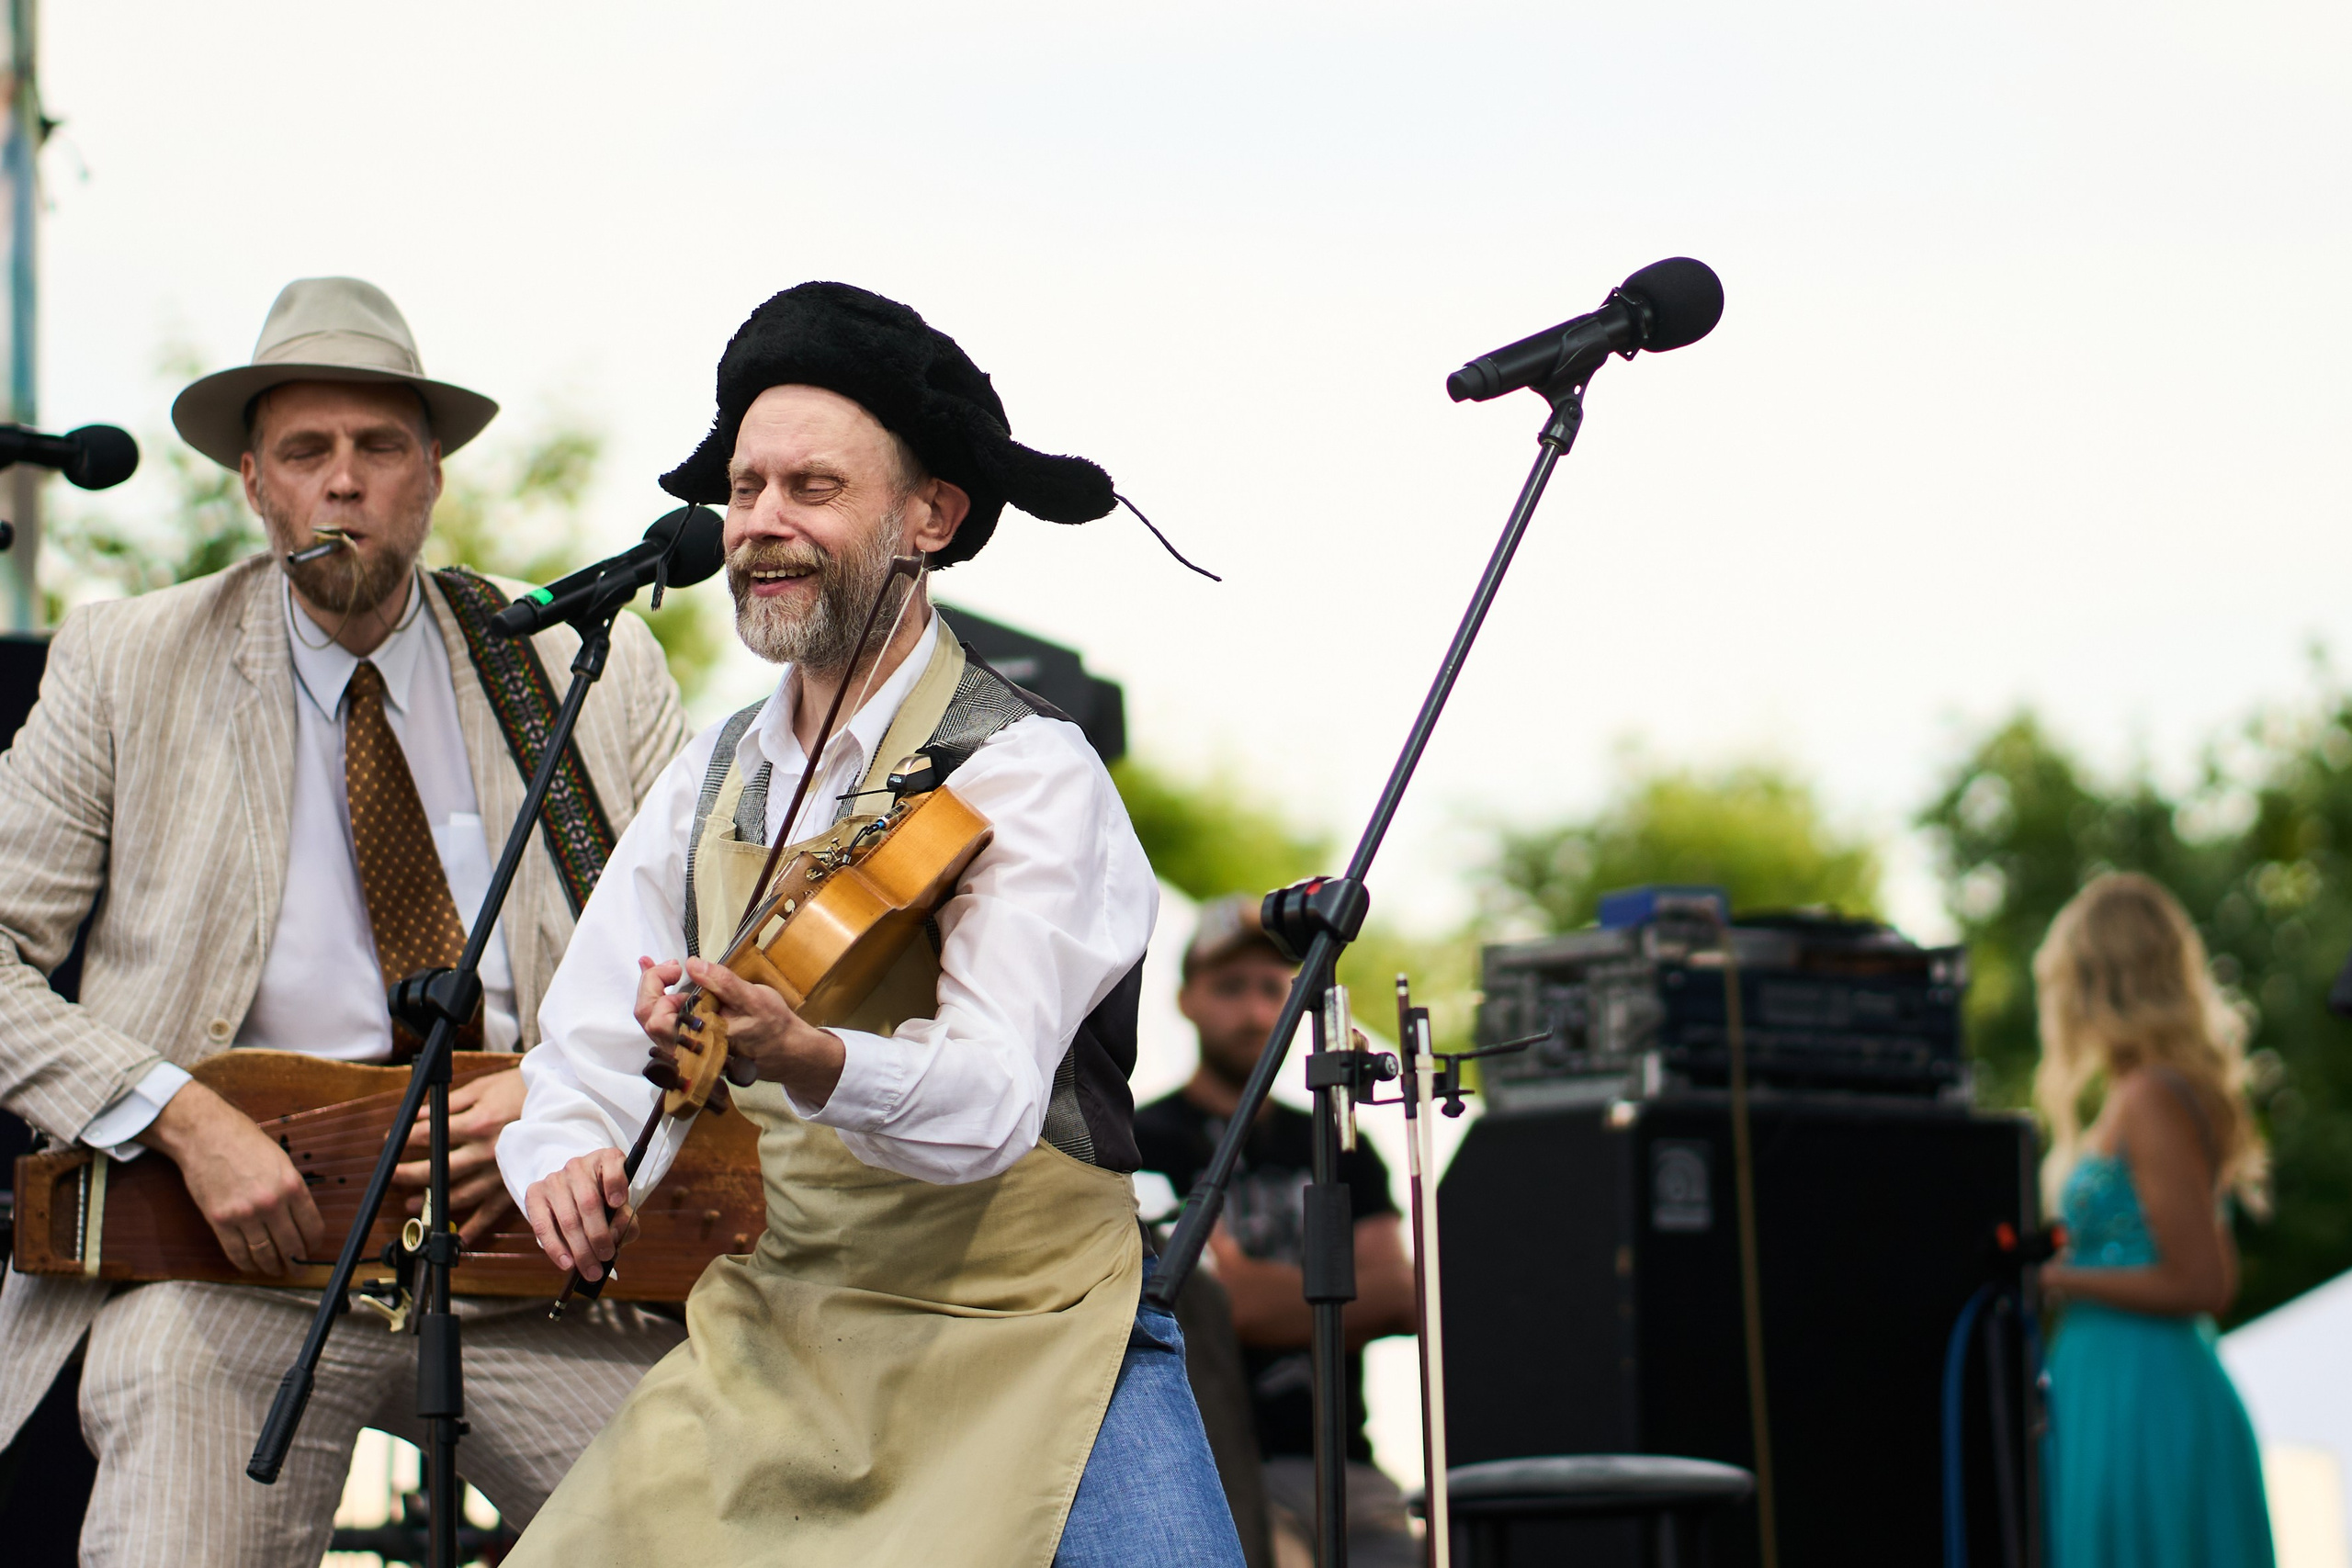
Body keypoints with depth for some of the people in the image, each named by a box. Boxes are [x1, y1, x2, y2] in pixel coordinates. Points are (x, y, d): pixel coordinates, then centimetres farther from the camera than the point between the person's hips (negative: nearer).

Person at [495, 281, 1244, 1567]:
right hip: (766, 1349, 5)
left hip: (1024, 1351, -5)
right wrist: (565, 1156, -14)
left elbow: (992, 1102, -24)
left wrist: (806, 1058, -44)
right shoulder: (708, 783, 8)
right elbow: (584, 1049, 9)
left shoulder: (1029, 773, -12)